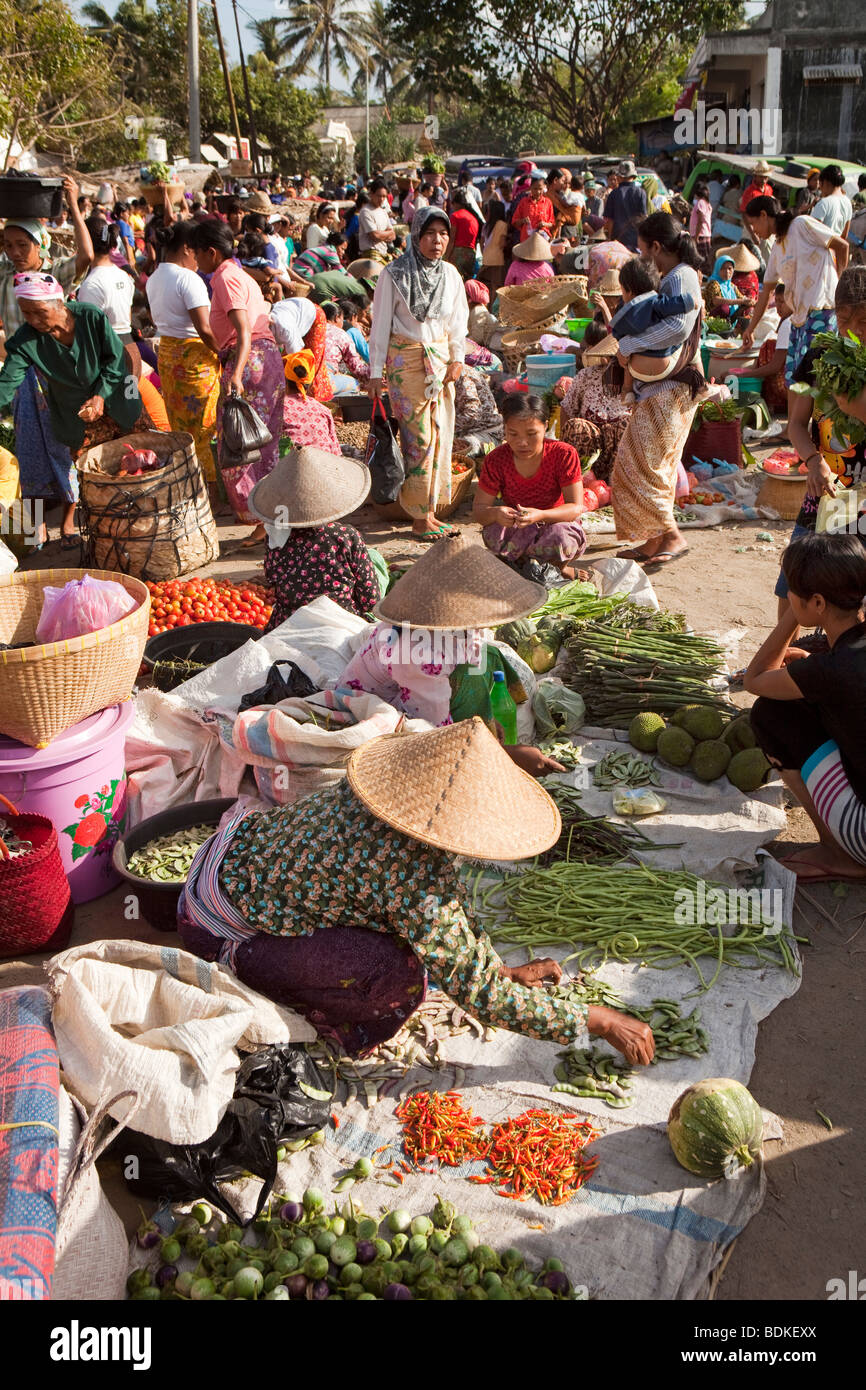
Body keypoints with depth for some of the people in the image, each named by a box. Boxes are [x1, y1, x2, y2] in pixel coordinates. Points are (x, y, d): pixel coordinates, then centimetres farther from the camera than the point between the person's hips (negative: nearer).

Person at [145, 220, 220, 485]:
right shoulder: (189, 279, -17)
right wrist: (221, 353, -11)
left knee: (179, 424, 17)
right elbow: (204, 328, -23)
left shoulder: (154, 279, 10)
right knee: (202, 424, 1)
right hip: (194, 355, -8)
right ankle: (209, 483, 8)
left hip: (165, 352, 8)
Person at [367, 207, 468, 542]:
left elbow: (458, 320, 16)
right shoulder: (394, 275, -8)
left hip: (440, 359, 6)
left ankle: (429, 509, 15)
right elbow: (381, 324, -5)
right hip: (406, 360, -5)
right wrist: (375, 371, -6)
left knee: (440, 433, 5)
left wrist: (457, 358, 6)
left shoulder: (450, 274, 6)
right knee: (418, 437, -8)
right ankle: (419, 517, -1)